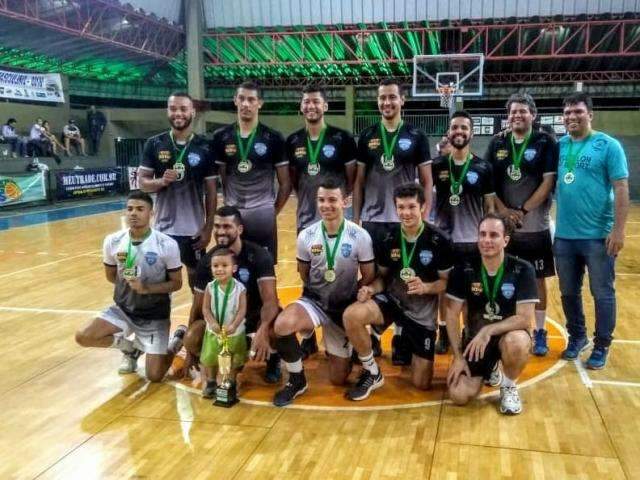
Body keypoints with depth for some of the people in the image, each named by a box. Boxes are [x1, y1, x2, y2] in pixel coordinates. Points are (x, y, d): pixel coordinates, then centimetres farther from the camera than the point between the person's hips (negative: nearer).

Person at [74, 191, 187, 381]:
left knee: (154, 376, -8)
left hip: (154, 316, -3)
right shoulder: (112, 241, -8)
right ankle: (130, 347, 12)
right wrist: (129, 283, -7)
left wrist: (147, 288, -25)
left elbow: (176, 283, -10)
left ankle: (178, 339, 24)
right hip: (123, 310, 4)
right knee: (83, 337, -17)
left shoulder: (167, 245, -18)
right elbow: (111, 276, 9)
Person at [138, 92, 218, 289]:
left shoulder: (204, 147, -2)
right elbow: (142, 182, 2)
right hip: (164, 227, 1)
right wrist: (161, 181, -20)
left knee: (196, 274, 10)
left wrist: (208, 228, -5)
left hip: (194, 228, -1)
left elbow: (211, 191, -1)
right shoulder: (154, 144, 0)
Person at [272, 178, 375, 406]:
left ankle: (340, 351, 43)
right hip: (314, 301, 1)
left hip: (345, 307, 0)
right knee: (281, 325, -34)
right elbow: (303, 273, 7)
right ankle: (297, 380, -8)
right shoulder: (306, 236, -8)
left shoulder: (360, 236, -14)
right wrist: (318, 293, 3)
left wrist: (350, 297, -7)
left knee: (338, 379, 6)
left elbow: (369, 277, -5)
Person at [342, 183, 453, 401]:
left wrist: (425, 287, -29)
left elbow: (448, 282, -9)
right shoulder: (389, 239, -6)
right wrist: (371, 289, -19)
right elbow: (383, 276, 3)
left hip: (423, 312, -2)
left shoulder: (439, 241, -16)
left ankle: (410, 346, 34)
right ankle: (372, 373, -8)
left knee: (421, 384, 1)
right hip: (392, 300, 2)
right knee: (351, 315, -32)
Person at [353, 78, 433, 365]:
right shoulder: (367, 136, 6)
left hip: (406, 221, -1)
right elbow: (359, 181, 8)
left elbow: (427, 182, 3)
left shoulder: (416, 137, 1)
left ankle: (402, 338, 17)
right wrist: (355, 218, 3)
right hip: (372, 221, 2)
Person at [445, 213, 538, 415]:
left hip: (507, 334, -2)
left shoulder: (523, 270, -15)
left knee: (517, 343, -39)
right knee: (459, 396, -14)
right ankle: (488, 370, 21)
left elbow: (525, 319, -19)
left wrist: (488, 331, -30)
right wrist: (458, 356, -10)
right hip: (475, 336, 2)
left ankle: (509, 387, -5)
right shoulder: (464, 269, -10)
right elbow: (452, 313, -6)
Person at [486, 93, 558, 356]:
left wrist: (523, 210, -15)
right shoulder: (497, 143, 6)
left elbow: (548, 182, -9)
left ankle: (540, 332, 19)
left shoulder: (545, 143, -3)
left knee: (538, 279, 6)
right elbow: (488, 182, 3)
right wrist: (503, 210, -9)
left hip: (536, 226, -2)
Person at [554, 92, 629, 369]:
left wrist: (618, 229, -15)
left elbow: (621, 188, -9)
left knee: (602, 294, 6)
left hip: (598, 236, -4)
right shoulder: (559, 146, 7)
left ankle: (601, 346, 20)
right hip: (564, 235, 5)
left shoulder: (608, 145, -6)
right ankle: (577, 338, 33)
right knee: (569, 292, 15)